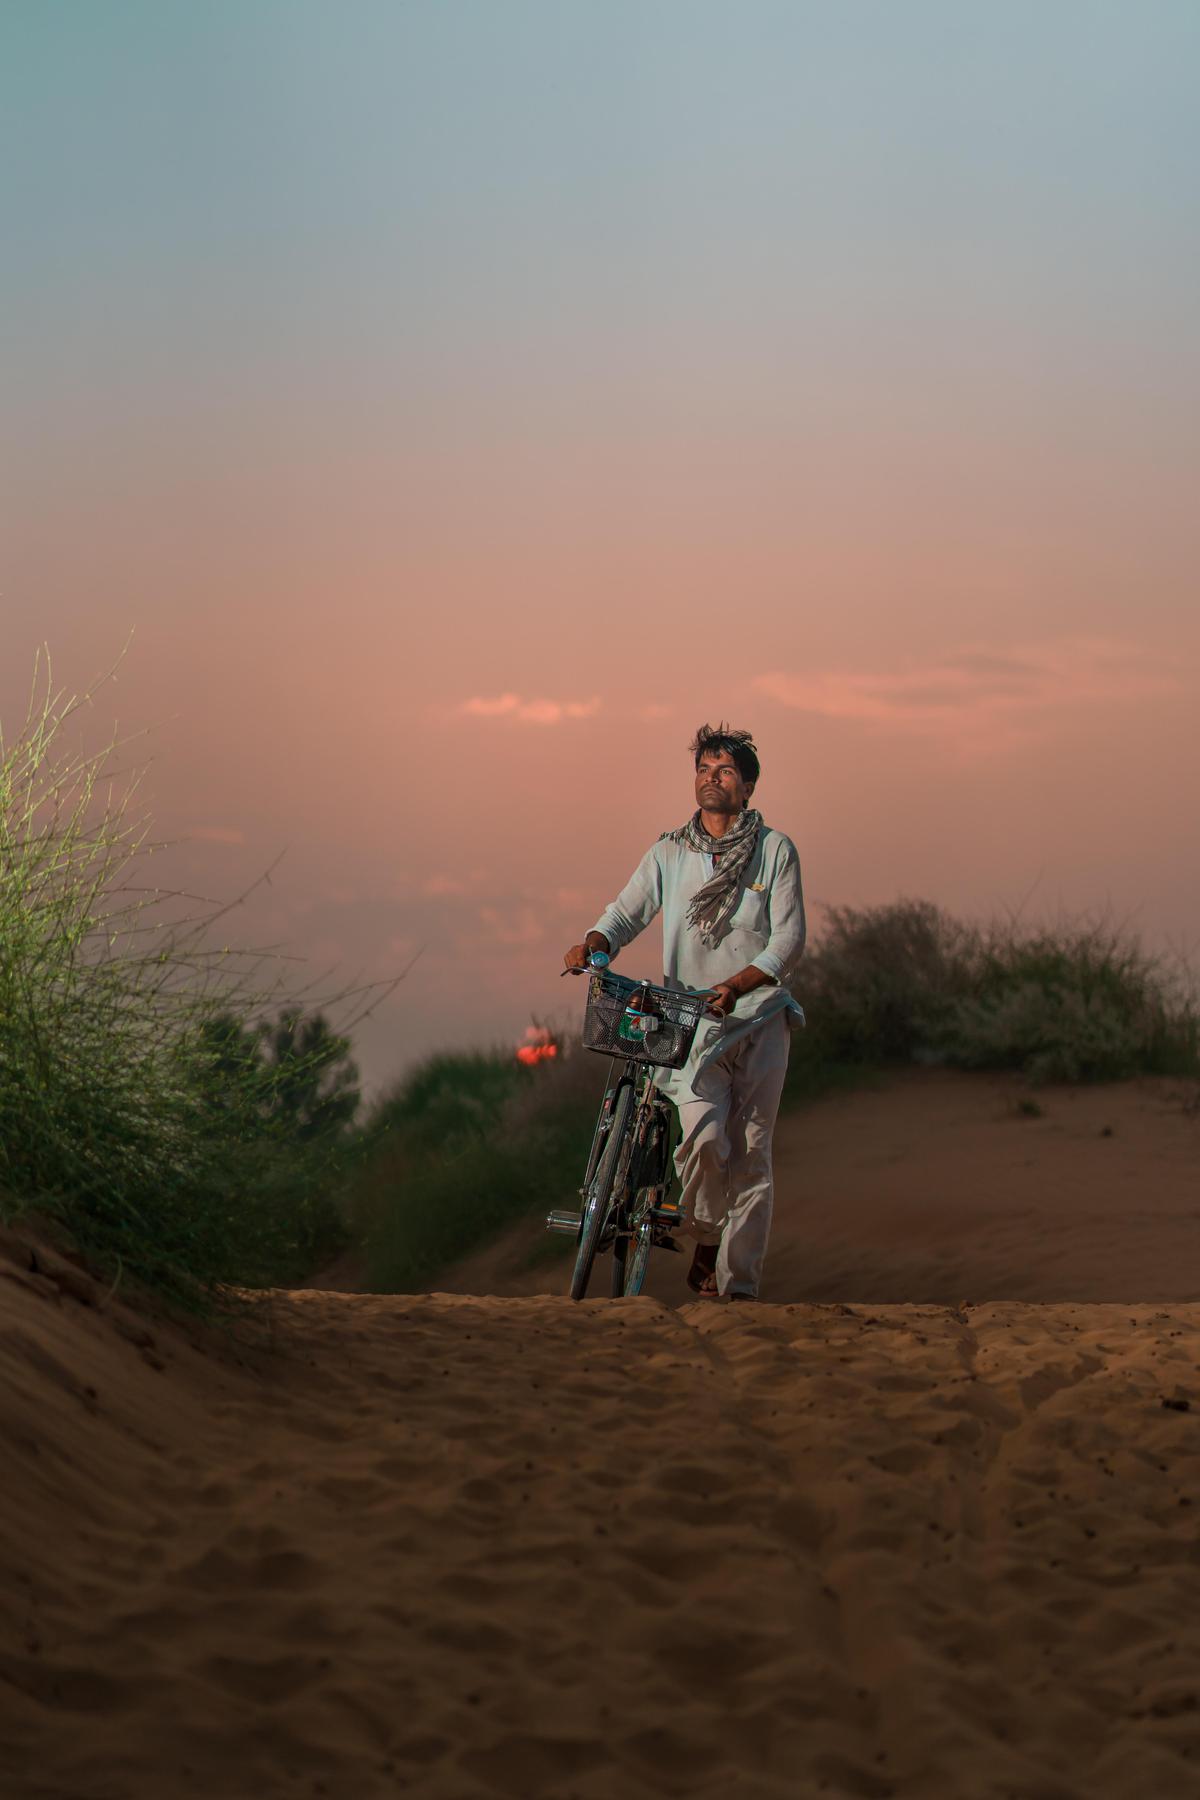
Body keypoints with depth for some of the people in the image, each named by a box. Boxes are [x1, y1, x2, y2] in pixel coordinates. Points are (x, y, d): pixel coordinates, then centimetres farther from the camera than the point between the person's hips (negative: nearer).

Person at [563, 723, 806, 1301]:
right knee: (703, 1135, -18)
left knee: (750, 1154, -2)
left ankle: (738, 1283, 6)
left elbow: (788, 939, -4)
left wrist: (736, 984, -21)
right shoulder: (668, 854, 10)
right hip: (692, 1019, 0)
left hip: (760, 1017, 0)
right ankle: (704, 1241, 8)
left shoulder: (775, 851, 2)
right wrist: (593, 945, -19)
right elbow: (627, 911, 4)